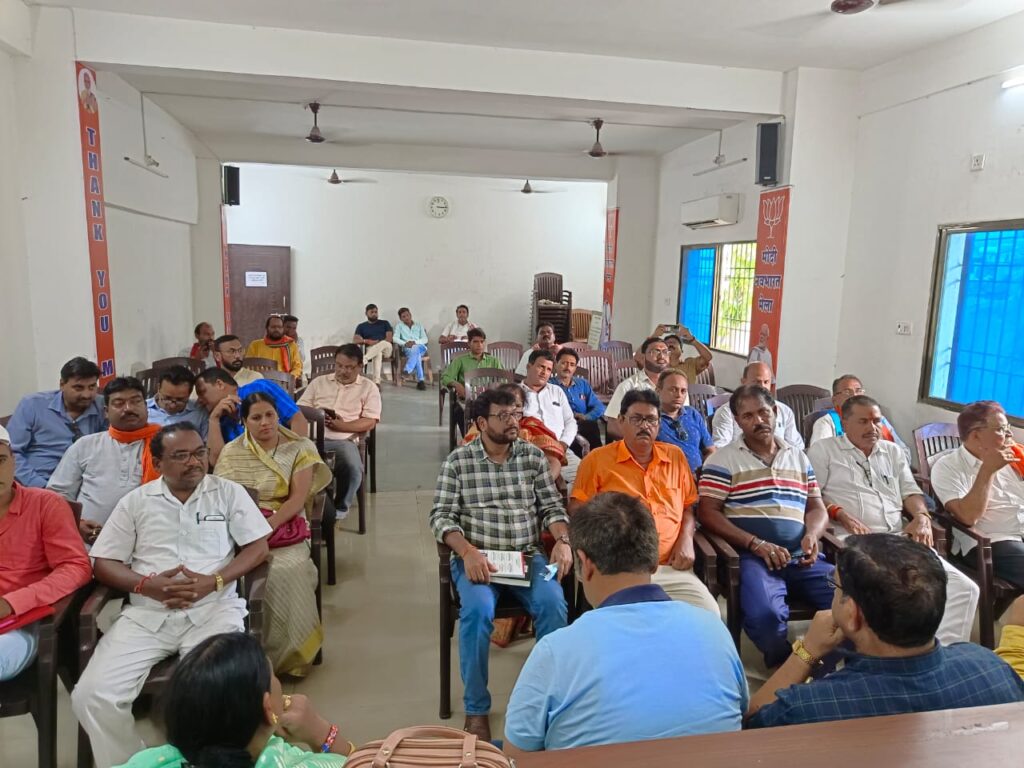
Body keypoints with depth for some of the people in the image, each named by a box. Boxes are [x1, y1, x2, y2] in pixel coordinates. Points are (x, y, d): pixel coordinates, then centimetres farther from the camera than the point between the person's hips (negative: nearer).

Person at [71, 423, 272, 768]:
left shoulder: (228, 492, 5)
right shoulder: (136, 501, 10)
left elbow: (258, 547, 2)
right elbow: (103, 563, 8)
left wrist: (214, 581, -13)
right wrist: (146, 584, -11)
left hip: (213, 609, -2)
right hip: (147, 614, 3)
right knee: (91, 695, -15)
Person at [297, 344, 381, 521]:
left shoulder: (369, 387, 13)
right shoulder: (319, 382, 23)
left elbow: (370, 421, 2)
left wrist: (342, 426, -13)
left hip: (343, 440, -2)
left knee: (353, 469, -33)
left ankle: (340, 507, -3)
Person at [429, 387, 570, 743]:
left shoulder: (533, 456, 7)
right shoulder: (457, 461, -1)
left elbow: (551, 506, 7)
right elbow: (441, 516, -5)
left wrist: (562, 540, -13)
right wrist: (468, 552, -22)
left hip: (528, 555, 2)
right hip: (475, 557, -2)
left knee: (553, 603, -25)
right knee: (478, 610, -30)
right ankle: (476, 708, -8)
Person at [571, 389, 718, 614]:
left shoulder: (676, 456, 16)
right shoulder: (597, 459, 6)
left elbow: (688, 506, 22)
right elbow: (577, 507, 5)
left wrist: (686, 539, 3)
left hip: (672, 567, 3)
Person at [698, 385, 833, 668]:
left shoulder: (799, 458, 20)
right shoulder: (723, 459, 3)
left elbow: (817, 508, 20)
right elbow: (708, 513, -5)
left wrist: (812, 535, -5)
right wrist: (756, 544, -16)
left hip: (800, 556, 5)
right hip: (751, 556, -4)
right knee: (765, 614, -33)